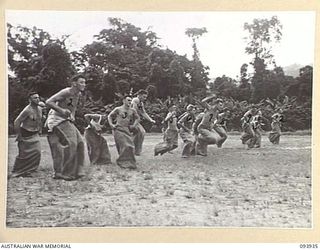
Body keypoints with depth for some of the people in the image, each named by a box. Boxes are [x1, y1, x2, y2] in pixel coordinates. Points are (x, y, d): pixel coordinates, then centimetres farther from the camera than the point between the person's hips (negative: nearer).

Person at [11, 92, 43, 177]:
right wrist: (19, 135, -16)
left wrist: (39, 130, 18)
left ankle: (27, 171, 6)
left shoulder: (39, 109, 4)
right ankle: (16, 172, 19)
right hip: (25, 135, -6)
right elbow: (16, 122, -21)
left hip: (34, 135, 7)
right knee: (23, 154, -1)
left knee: (37, 152, -7)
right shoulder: (27, 110, -21)